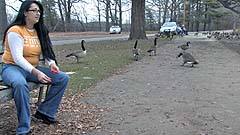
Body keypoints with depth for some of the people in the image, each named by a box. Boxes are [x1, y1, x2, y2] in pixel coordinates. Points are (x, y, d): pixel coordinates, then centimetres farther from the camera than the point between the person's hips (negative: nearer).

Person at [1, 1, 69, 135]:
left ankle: (45, 112, -3)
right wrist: (36, 73, -33)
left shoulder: (39, 31, 8)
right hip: (13, 67, -6)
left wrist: (52, 63, -16)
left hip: (34, 68, 7)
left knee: (63, 78, -9)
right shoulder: (15, 31, -14)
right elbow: (17, 58, -22)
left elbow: (47, 51, 7)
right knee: (20, 84, -42)